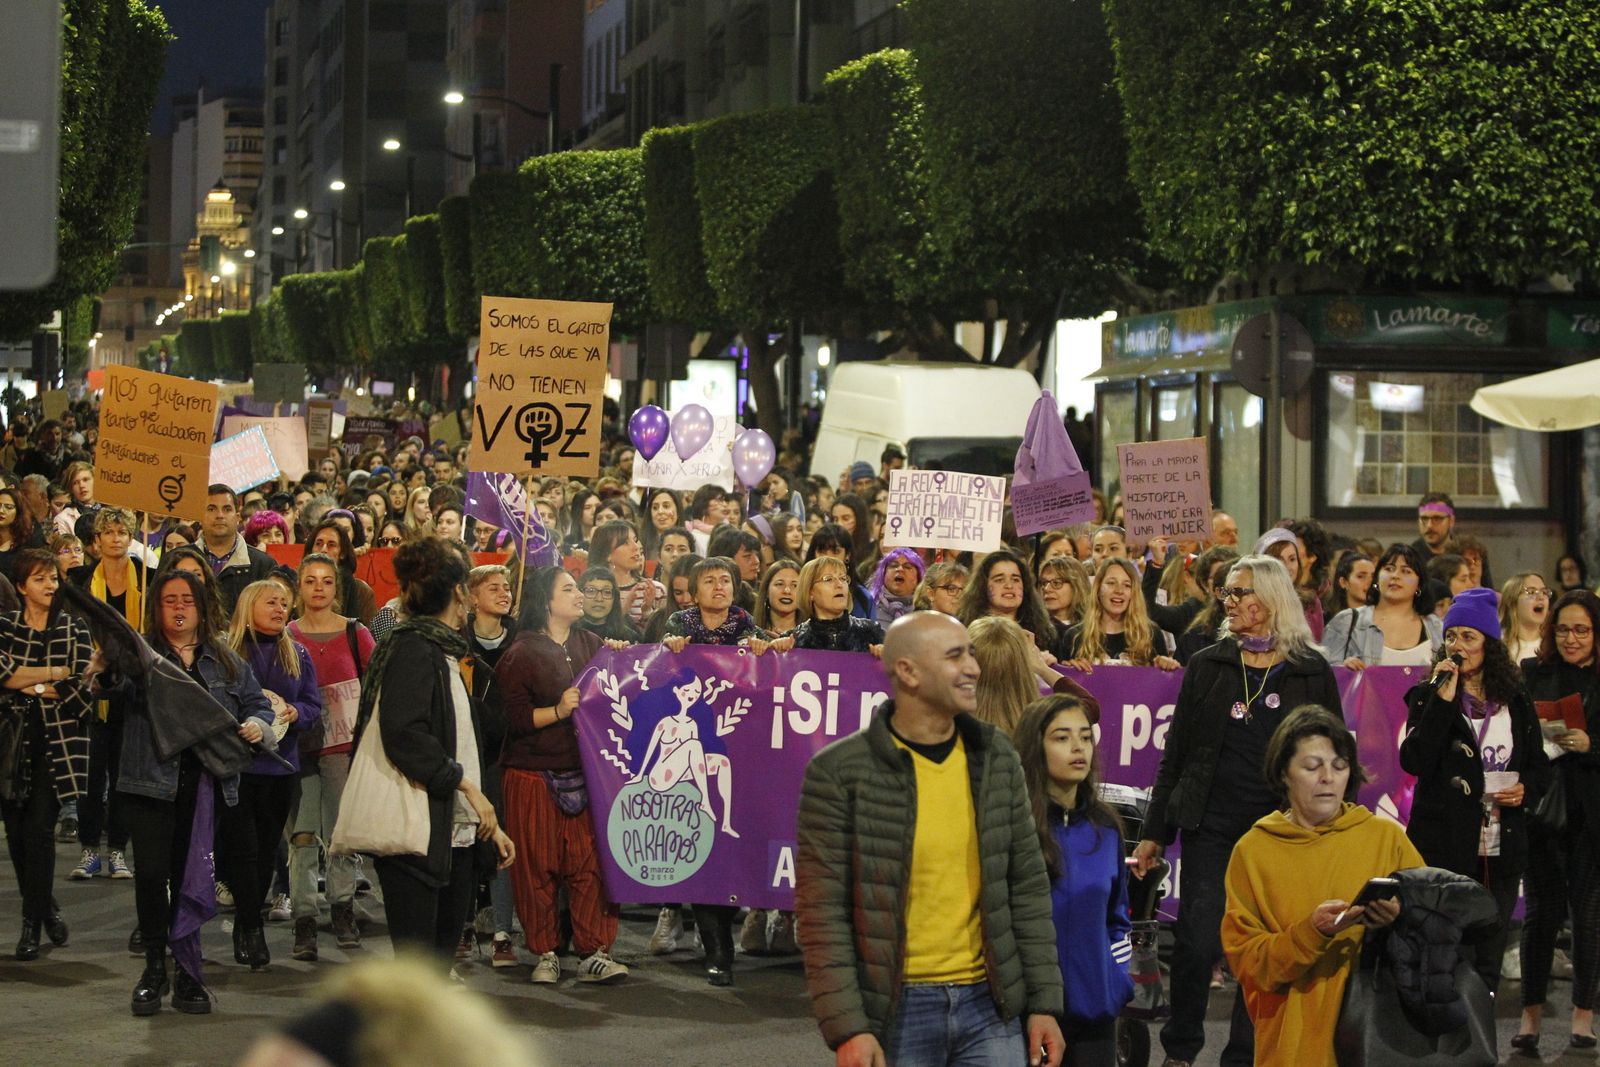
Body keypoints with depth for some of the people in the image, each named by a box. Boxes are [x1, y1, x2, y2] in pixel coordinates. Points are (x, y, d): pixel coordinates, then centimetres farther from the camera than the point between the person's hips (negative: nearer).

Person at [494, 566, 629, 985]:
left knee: (591, 861, -2)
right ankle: (544, 954, 11)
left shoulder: (590, 644, 12)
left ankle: (594, 952, 4)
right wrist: (558, 711, -18)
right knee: (537, 864, 0)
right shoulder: (521, 653, -3)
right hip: (534, 775, -4)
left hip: (586, 772, 4)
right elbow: (512, 718, -9)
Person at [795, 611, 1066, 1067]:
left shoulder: (996, 757, 6)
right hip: (894, 1011, -3)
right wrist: (847, 1028, -14)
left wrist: (1045, 1003, 6)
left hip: (990, 1005, 3)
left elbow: (1028, 888, 10)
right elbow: (822, 911, -8)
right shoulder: (840, 772, -7)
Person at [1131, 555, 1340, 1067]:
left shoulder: (1312, 673, 2)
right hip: (1210, 827, 0)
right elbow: (1176, 753, 7)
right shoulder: (1208, 665, 5)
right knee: (1198, 942, -5)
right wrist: (1155, 832, 4)